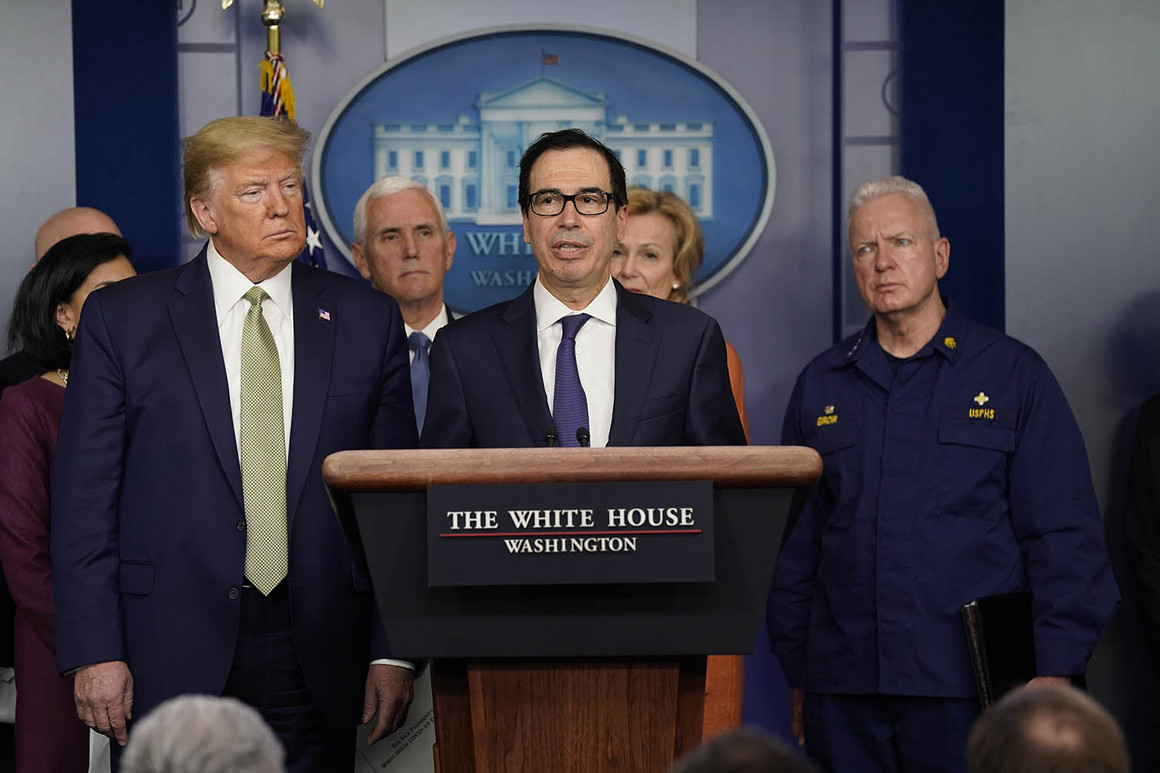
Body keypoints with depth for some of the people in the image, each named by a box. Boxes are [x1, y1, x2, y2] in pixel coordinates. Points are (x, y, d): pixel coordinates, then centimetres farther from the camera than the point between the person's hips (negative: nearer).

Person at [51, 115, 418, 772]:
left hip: (317, 662, 2)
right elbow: (85, 498, 0)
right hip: (172, 660, -1)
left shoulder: (367, 319, 7)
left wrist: (396, 650, 0)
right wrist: (95, 653, -8)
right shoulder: (122, 318, 2)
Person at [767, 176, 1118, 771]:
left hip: (968, 693, -3)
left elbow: (1064, 537, 0)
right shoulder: (821, 386, 12)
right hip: (843, 692, 3)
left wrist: (1054, 676, -8)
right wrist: (797, 677, 10)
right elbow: (796, 543, 15)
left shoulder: (1012, 374, 3)